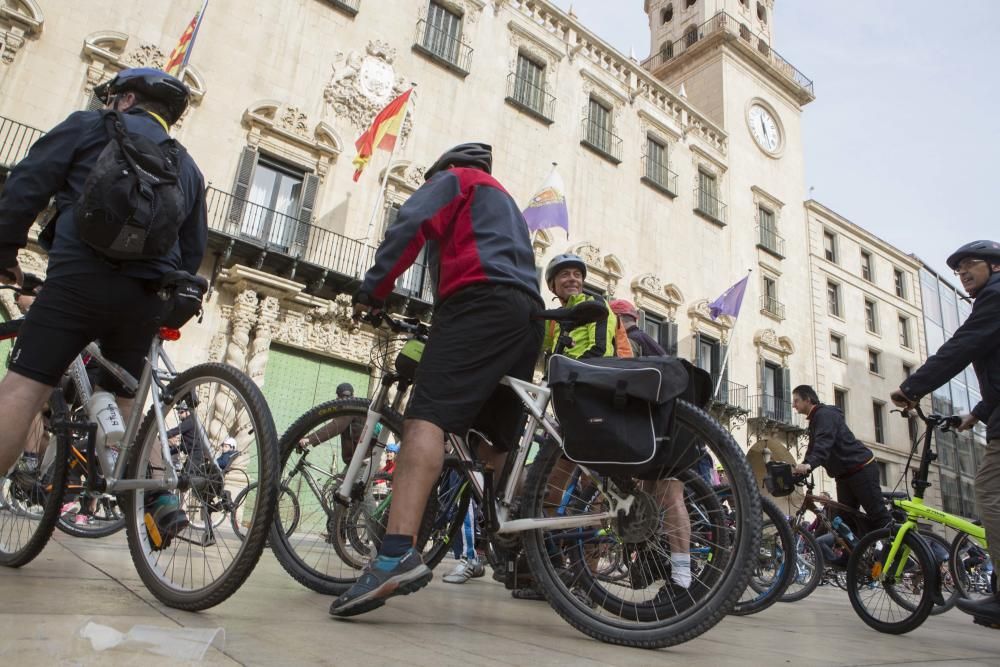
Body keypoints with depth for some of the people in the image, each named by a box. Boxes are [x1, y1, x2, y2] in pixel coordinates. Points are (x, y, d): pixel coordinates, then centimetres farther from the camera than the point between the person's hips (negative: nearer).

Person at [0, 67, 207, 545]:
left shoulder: (92, 125, 12)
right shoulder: (187, 167, 25)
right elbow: (194, 250, 21)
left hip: (83, 275, -5)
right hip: (147, 294, 5)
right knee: (126, 399, 14)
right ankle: (162, 498, 4)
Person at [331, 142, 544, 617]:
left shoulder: (454, 178, 19)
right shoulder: (505, 201, 42)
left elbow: (409, 226, 1)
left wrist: (372, 291, 6)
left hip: (481, 299, -9)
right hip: (529, 312, 9)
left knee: (426, 418, -23)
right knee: (498, 442, 11)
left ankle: (397, 554, -38)